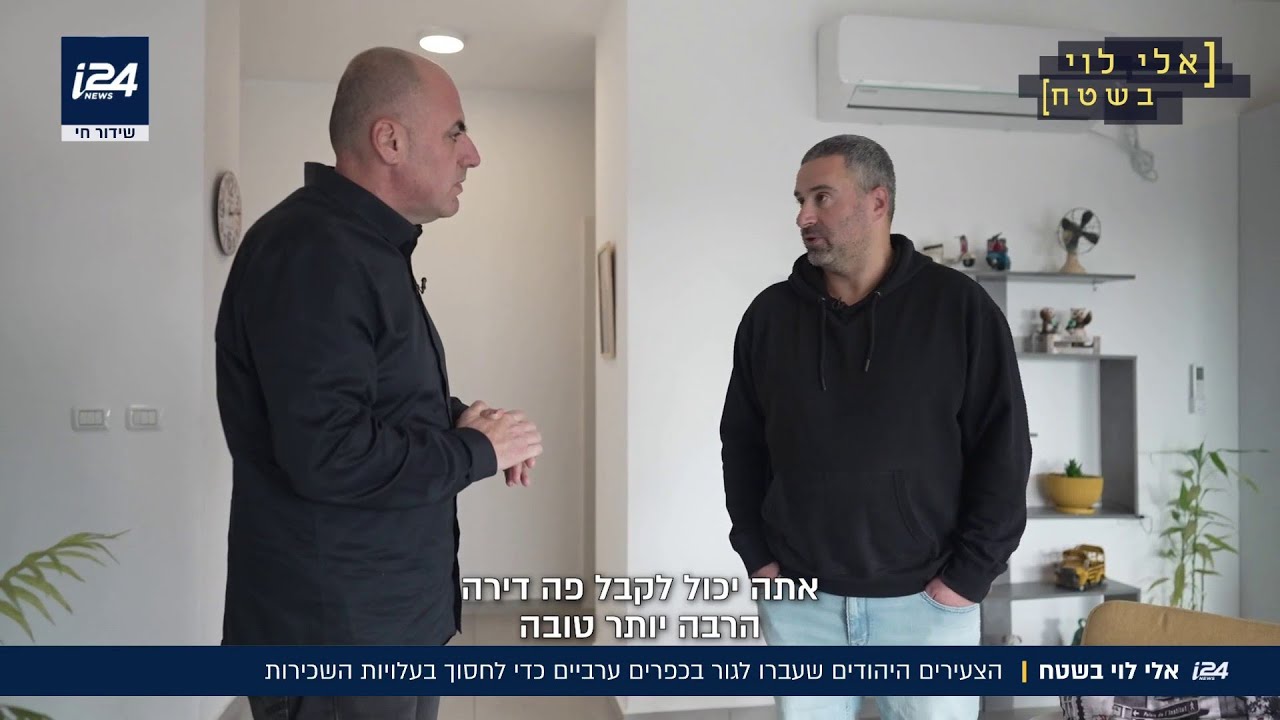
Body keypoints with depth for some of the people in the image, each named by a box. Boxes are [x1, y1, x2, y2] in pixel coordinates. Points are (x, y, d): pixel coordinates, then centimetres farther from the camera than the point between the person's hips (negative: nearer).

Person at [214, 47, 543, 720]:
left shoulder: (366, 247, 13)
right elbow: (330, 454, -29)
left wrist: (459, 415, 1)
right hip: (335, 630, -10)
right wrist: (477, 449, -15)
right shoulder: (312, 252, -21)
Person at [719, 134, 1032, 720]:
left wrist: (969, 574, -8)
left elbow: (1003, 448, -4)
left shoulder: (958, 306, -5)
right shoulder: (770, 314, 3)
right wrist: (757, 556, 3)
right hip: (799, 601, 3)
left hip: (924, 599, -2)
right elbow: (741, 444, 10)